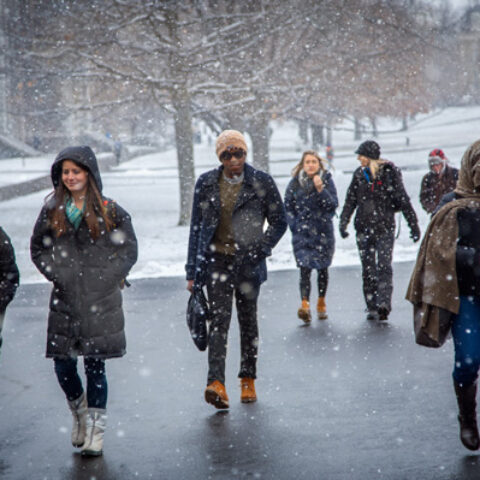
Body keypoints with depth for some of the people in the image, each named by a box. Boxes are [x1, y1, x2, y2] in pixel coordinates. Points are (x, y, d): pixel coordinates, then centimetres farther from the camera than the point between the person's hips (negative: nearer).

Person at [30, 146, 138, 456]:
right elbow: (37, 247, 15)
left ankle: (95, 430, 8)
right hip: (64, 299, 3)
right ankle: (79, 411, 32)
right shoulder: (52, 210, 9)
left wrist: (107, 276, -5)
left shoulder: (109, 211, 2)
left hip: (100, 301, -2)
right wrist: (56, 273, 2)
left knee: (95, 364, -1)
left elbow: (129, 250, 5)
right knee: (63, 364, 3)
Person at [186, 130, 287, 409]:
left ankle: (248, 380, 23)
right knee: (219, 318, -11)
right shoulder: (206, 184, 5)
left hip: (248, 263, 0)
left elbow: (280, 222, 6)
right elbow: (196, 227, 9)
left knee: (248, 319, 9)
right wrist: (193, 271, 7)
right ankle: (216, 382, -21)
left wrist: (260, 249, -7)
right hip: (216, 261, 0)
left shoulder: (261, 182, -1)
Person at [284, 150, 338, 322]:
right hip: (302, 233, -1)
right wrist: (294, 225, -1)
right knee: (304, 269, -14)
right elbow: (288, 207, 8)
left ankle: (321, 303, 28)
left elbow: (333, 205, -8)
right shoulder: (295, 183, 1)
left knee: (322, 268, 11)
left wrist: (321, 189, -20)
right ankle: (305, 305, -23)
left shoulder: (327, 180, 0)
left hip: (323, 232, 1)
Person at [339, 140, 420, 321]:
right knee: (368, 269, 6)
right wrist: (343, 221, 1)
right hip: (364, 228, 4)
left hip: (385, 227, -4)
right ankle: (372, 307, 12)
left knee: (384, 267, -13)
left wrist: (414, 225, -3)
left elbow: (403, 199, -3)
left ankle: (383, 304, -21)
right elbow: (351, 200, 11)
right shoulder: (359, 174, 8)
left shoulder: (390, 172, -4)